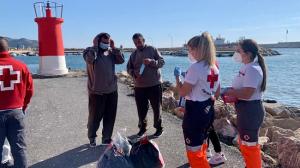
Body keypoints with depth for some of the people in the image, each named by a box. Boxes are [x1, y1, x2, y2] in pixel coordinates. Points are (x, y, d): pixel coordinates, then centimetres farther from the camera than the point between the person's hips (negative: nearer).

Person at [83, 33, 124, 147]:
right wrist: (95, 46, -17)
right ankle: (92, 138, 30)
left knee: (110, 116, 11)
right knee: (95, 116, 8)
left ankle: (106, 138, 28)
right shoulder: (90, 51, -6)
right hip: (96, 92, -4)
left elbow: (121, 60, -3)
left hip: (112, 91, 5)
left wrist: (113, 48, -4)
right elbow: (90, 59, -28)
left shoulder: (110, 53, 8)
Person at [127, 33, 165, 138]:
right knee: (141, 109, 10)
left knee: (157, 107, 6)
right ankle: (142, 128, 28)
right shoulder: (133, 54, 11)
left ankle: (159, 128, 23)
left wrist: (151, 62, -23)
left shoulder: (152, 50, 0)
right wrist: (134, 75, -9)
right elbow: (129, 68, 12)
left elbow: (162, 62, -4)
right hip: (139, 86, 3)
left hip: (154, 85, -3)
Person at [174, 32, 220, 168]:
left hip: (195, 111, -9)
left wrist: (177, 76, -2)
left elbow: (182, 92, -16)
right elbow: (216, 92, 14)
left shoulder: (195, 67, -20)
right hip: (208, 109, 9)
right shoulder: (214, 67, 6)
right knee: (201, 145, 25)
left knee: (194, 150, 6)